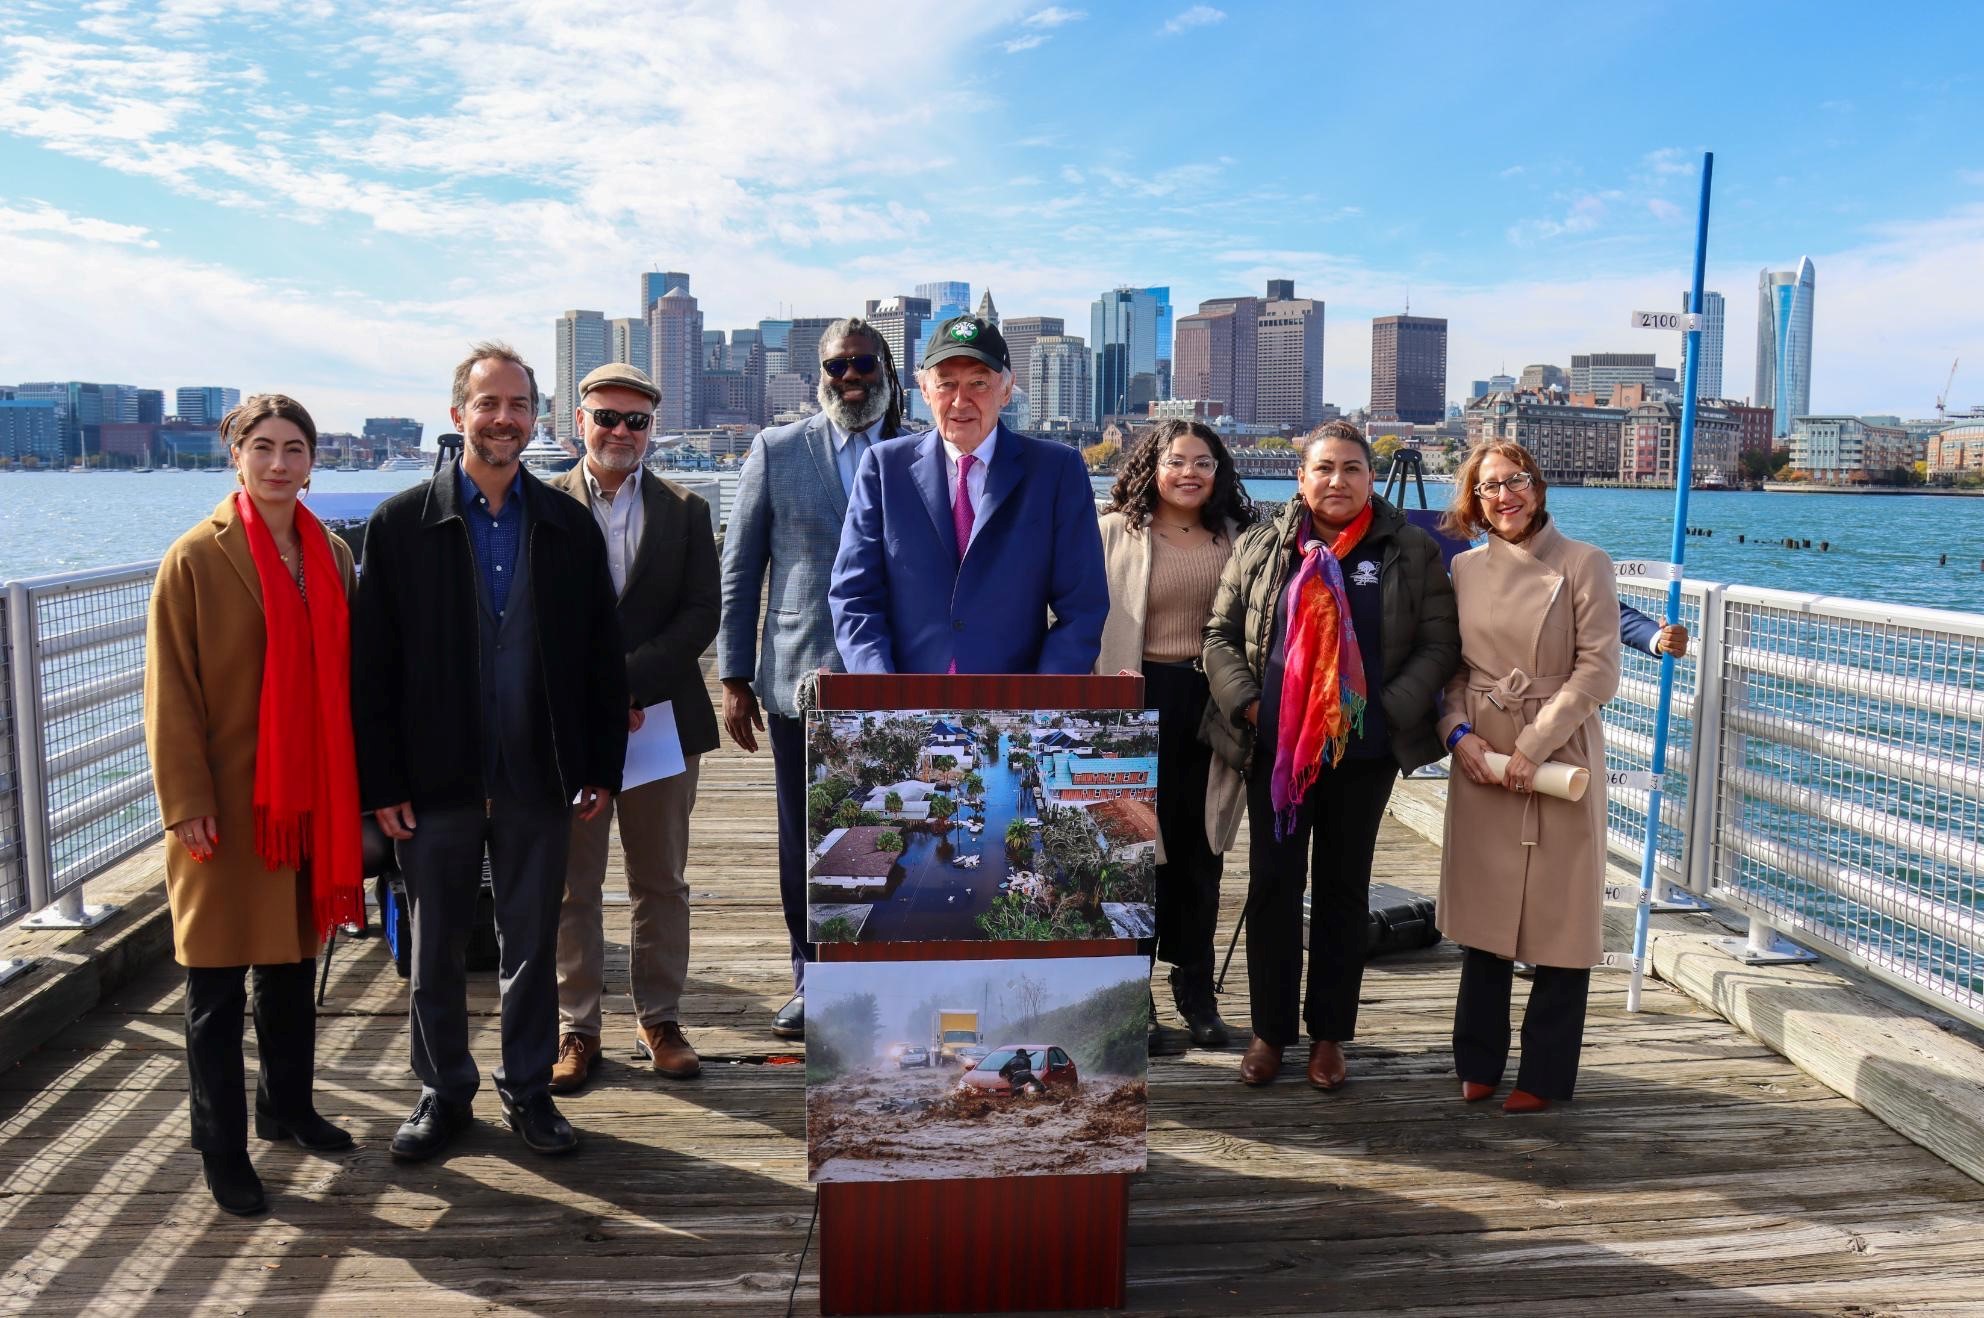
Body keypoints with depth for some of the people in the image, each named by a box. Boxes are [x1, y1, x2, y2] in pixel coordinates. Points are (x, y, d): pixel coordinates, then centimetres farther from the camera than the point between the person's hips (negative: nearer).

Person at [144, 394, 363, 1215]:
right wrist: (185, 801, -13)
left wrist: (354, 784, 8)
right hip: (228, 802, -5)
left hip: (310, 796, 5)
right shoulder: (196, 558, -8)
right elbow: (169, 689, -9)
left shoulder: (332, 555, 7)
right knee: (218, 987, 5)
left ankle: (287, 1108, 35)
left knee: (293, 964, 18)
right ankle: (221, 1149, 17)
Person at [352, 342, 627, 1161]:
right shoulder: (400, 524, -2)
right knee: (436, 950, 12)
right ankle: (444, 1092, 30)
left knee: (533, 945, 12)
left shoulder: (570, 525, 4)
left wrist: (602, 768, 2)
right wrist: (381, 782, -6)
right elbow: (370, 665, -2)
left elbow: (602, 655, 5)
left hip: (538, 781, 1)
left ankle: (528, 1088, 28)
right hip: (436, 782, -1)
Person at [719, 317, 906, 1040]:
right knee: (804, 843, 10)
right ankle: (811, 977, 26)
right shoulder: (776, 451, 5)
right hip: (800, 679, 1)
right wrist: (735, 678, 1)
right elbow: (738, 572, 5)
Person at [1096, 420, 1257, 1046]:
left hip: (1213, 703, 3)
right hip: (1140, 702, -3)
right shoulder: (1115, 532, 0)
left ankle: (1195, 988, 26)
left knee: (1199, 852, 12)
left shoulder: (1235, 537, 9)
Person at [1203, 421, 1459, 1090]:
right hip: (1275, 748, 1)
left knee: (1344, 887, 10)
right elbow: (1220, 633, 7)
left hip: (1364, 752, -1)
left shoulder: (1411, 551, 2)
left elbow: (1439, 641, 0)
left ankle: (1329, 1034, 22)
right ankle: (1270, 1030, 19)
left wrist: (1392, 710, -11)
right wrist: (1245, 701, -7)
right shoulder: (1260, 547, 5)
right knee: (1272, 885, 5)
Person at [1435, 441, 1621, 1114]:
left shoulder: (1584, 563, -2)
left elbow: (1598, 669, -8)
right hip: (1479, 760, 3)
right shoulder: (1464, 569, 9)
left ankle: (1544, 1076, 18)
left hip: (1560, 759, -3)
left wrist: (1532, 748, -14)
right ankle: (1478, 1062, 24)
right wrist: (1457, 732, -7)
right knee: (1484, 914, 10)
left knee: (1559, 919, 3)